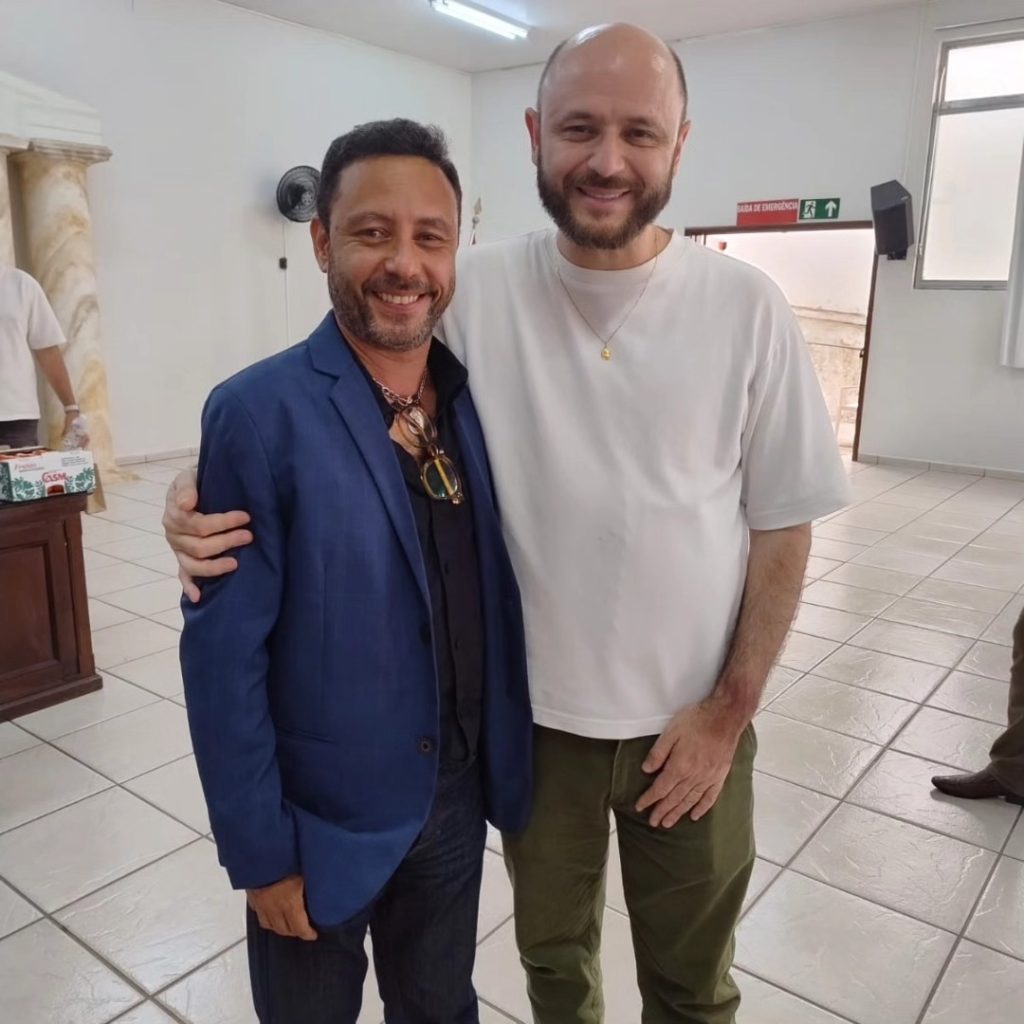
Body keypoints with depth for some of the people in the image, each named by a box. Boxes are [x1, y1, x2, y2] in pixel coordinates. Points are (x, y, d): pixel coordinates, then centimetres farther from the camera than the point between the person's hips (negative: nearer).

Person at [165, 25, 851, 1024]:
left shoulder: (746, 308, -11)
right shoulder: (472, 292, -11)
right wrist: (206, 484, -21)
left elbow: (781, 528, -5)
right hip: (533, 710, 1)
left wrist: (728, 710, -6)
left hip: (691, 716, 0)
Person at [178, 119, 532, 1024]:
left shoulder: (477, 400, -3)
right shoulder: (258, 415, -19)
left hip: (459, 795, 4)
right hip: (325, 814, -4)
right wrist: (261, 850, -12)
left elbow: (499, 591, 5)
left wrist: (507, 759, 7)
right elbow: (224, 658, -16)